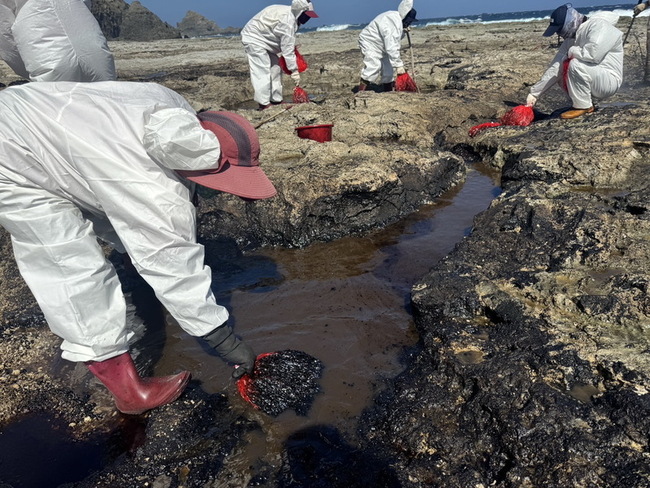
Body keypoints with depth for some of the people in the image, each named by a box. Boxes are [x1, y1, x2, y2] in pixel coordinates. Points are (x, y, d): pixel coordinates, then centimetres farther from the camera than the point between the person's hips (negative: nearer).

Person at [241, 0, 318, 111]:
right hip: (253, 38, -10)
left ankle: (276, 100, 12)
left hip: (263, 38, 10)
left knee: (275, 68, 9)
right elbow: (288, 49, -28)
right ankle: (263, 104, -14)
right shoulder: (287, 21, -28)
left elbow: (286, 43, 10)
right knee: (262, 71, -15)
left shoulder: (290, 15, 3)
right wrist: (294, 71, -25)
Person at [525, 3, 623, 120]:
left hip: (608, 81, -8)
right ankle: (589, 100, 5)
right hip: (593, 80, 8)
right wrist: (535, 93, -4)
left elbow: (593, 54, -34)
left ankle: (583, 106, -12)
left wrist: (572, 51, -13)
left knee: (576, 64, -29)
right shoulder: (571, 38, 6)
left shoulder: (599, 25, -17)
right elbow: (554, 68, 2)